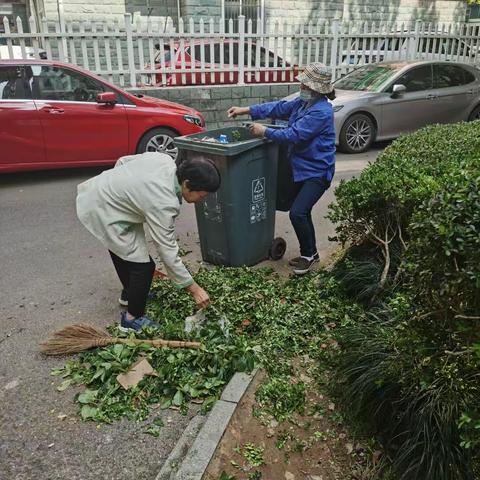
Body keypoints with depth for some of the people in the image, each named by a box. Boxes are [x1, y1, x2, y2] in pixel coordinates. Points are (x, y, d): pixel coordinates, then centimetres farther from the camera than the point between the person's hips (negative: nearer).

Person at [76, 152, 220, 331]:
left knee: (121, 249, 28)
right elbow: (168, 252, -25)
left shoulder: (164, 159, -8)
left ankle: (129, 294, 49)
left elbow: (123, 161, 6)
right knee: (143, 265, -7)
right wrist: (194, 289, -18)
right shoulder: (164, 203, -30)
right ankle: (132, 319, 11)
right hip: (102, 212, -10)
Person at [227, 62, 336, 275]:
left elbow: (294, 135, -25)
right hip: (302, 168, 10)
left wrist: (265, 132, -16)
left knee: (297, 213, -17)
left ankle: (308, 254, 5)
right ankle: (310, 253, 31)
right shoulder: (303, 102, 7)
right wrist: (246, 110, 4)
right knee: (301, 212, 15)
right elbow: (278, 107, 10)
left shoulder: (321, 112, -22)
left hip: (317, 172, -10)